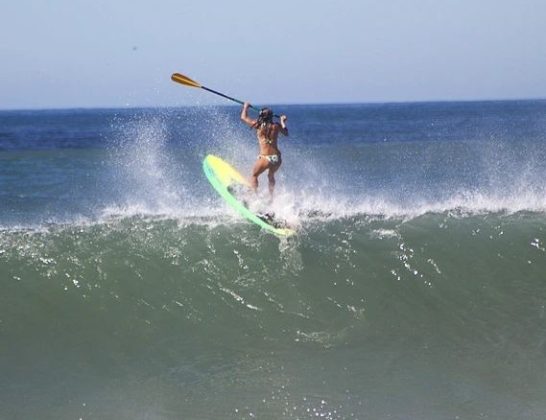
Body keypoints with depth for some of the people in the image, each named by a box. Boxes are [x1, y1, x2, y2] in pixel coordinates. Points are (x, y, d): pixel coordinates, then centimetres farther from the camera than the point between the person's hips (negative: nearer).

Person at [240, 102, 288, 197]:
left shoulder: (258, 125, -5)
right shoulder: (276, 126, 3)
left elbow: (243, 117, 10)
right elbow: (286, 133, 24)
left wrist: (246, 107, 27)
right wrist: (283, 122, 38)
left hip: (265, 158, -4)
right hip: (277, 158, 4)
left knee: (254, 175, 16)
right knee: (271, 176, 30)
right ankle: (271, 196, 30)